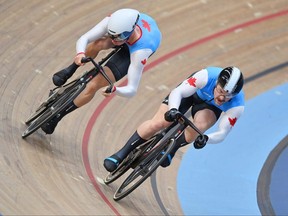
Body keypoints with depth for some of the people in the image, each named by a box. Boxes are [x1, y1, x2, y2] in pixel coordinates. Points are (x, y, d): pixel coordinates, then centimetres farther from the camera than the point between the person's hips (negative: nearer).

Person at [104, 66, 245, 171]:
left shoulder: (237, 107, -36)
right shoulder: (207, 77, -40)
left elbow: (222, 134, -31)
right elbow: (177, 92, -35)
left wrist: (206, 139, -53)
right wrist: (173, 110, -56)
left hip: (211, 107, 0)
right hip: (193, 90, 0)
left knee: (199, 126, -33)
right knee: (159, 122, -15)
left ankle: (170, 150, -7)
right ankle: (120, 155, -2)